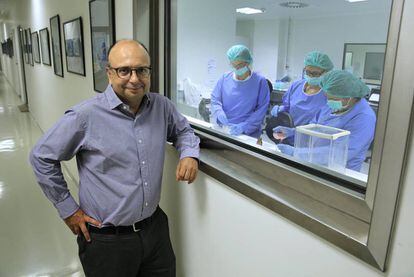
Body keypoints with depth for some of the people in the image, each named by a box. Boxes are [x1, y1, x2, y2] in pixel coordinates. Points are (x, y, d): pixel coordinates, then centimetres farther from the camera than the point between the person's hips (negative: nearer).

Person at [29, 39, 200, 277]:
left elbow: (183, 130, 17)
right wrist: (68, 209, -2)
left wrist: (189, 154, -4)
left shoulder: (162, 106, -3)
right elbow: (42, 157, -5)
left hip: (155, 227, 5)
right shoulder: (86, 116, -16)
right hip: (106, 239, -4)